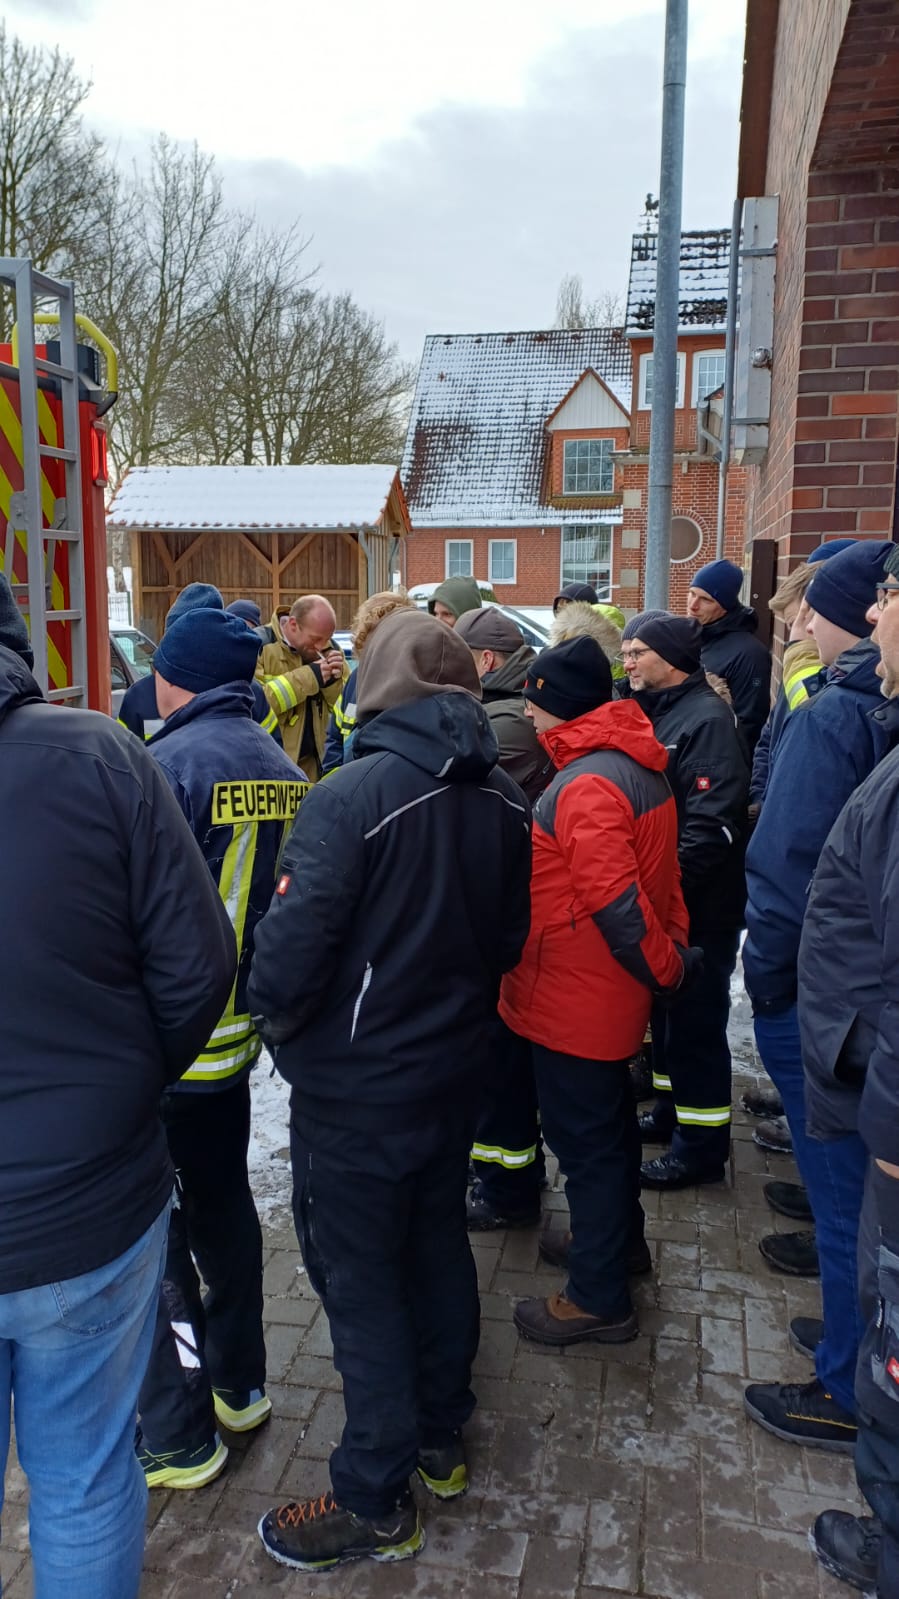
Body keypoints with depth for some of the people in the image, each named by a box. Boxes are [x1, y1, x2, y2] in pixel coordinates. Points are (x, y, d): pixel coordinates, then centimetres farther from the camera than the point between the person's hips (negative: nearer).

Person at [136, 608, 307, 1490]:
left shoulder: (168, 764, -20)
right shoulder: (283, 770, 1)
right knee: (223, 1201, 22)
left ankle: (177, 1437, 22)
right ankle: (239, 1384, 38)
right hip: (239, 1030, 7)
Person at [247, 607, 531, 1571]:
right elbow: (509, 938, 4)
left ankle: (375, 1505, 26)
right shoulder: (504, 801, -4)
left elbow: (292, 945, -25)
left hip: (356, 1087, -6)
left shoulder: (351, 797, -24)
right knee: (438, 1245, 23)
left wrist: (275, 1020, -5)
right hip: (455, 1071, 7)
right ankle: (440, 1438, 43)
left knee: (361, 1282, 9)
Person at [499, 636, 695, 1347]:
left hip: (576, 997, -10)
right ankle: (620, 1238, 46)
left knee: (585, 1135, 5)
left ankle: (599, 1298, 22)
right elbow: (658, 869, 11)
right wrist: (673, 944, 12)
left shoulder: (588, 786, -27)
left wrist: (666, 967, -17)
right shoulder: (639, 765, 6)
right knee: (609, 1118, 25)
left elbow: (616, 903, -31)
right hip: (611, 993, 10)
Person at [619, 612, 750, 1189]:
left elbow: (713, 826, -25)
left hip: (699, 906, -9)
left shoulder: (708, 720, -18)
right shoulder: (654, 713, 12)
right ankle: (672, 1109, 37)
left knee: (695, 1021, 1)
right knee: (666, 1010, 20)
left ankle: (702, 1145, 15)